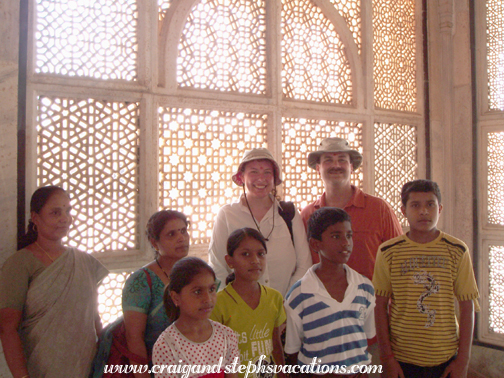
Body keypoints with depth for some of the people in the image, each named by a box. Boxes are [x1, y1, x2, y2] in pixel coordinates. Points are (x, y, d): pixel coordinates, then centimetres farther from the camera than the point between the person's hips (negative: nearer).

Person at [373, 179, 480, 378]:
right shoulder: (388, 252, -5)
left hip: (446, 358, 1)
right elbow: (380, 306, -4)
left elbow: (467, 307, -1)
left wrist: (463, 360, -3)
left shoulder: (457, 251, -2)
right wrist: (387, 357, -5)